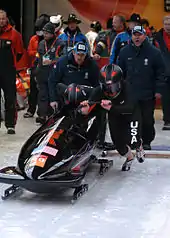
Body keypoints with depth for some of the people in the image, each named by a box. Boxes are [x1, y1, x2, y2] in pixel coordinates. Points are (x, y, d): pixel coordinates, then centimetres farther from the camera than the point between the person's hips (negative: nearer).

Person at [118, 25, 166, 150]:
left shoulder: (154, 52, -3)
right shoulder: (125, 52, 5)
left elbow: (161, 73, 1)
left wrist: (158, 89, -3)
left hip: (148, 95, -2)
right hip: (130, 94, 2)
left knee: (147, 120, 5)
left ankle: (146, 142, 18)